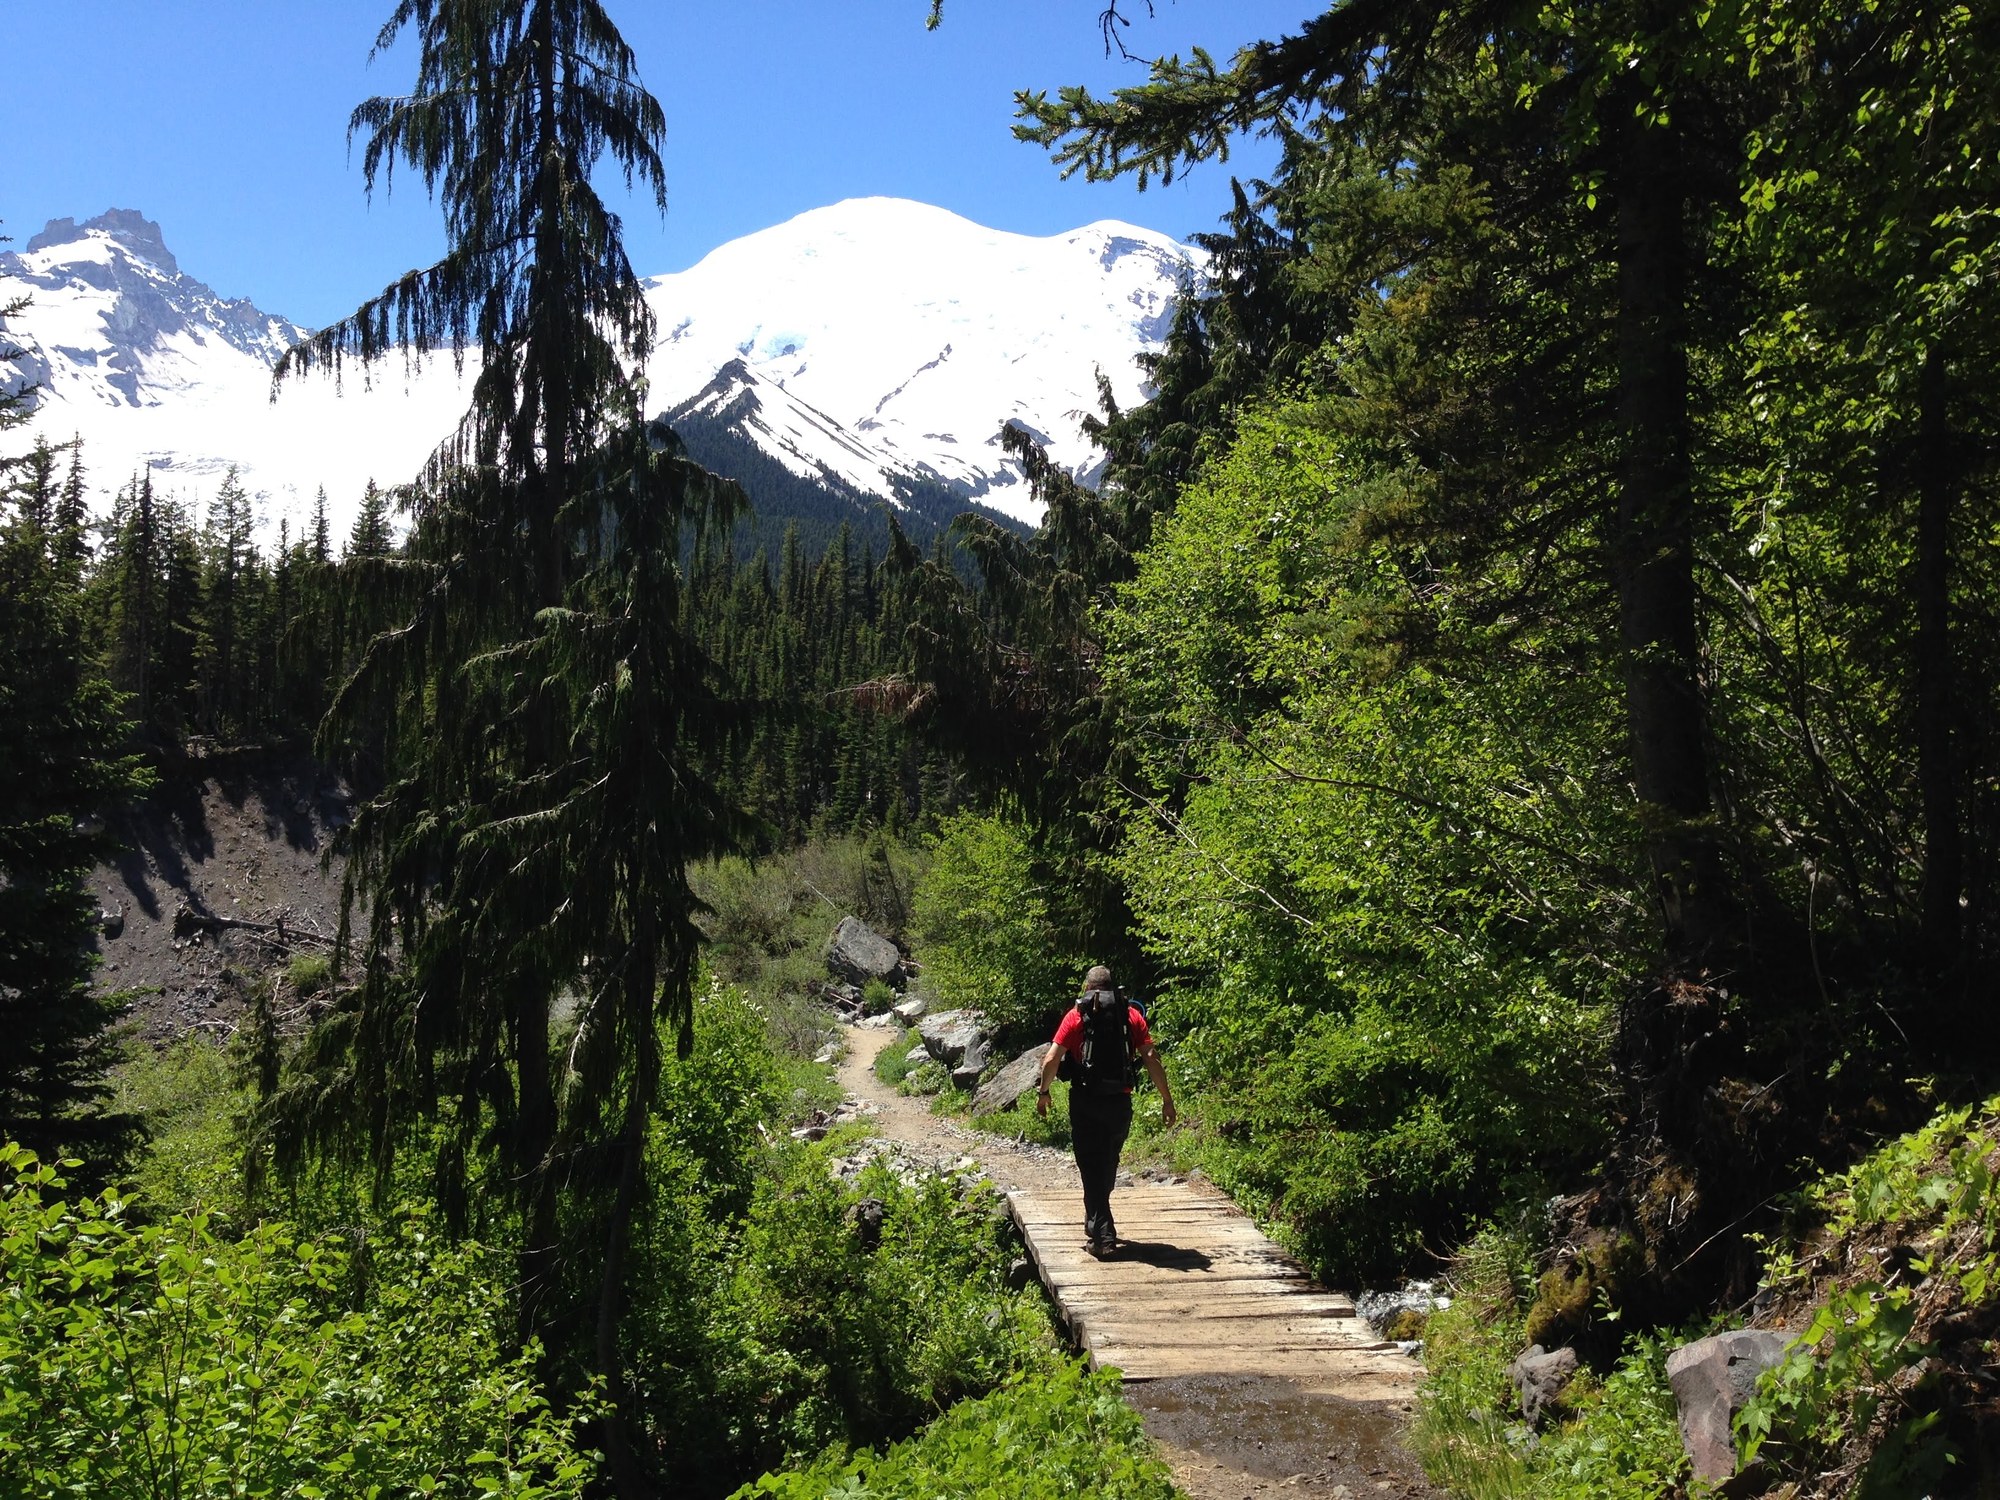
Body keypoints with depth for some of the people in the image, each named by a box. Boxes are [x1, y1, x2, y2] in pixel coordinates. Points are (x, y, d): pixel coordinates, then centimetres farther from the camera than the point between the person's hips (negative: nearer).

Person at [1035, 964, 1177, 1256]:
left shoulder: (1077, 1015, 1)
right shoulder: (1131, 1015, 6)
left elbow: (1051, 1059, -6)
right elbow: (1151, 1059, -2)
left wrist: (1043, 1093, 8)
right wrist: (1167, 1100, 2)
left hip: (1085, 1101, -3)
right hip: (1120, 1101, 3)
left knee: (1091, 1169, 2)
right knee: (1108, 1166, 21)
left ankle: (1102, 1235, -6)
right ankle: (1095, 1223, 38)